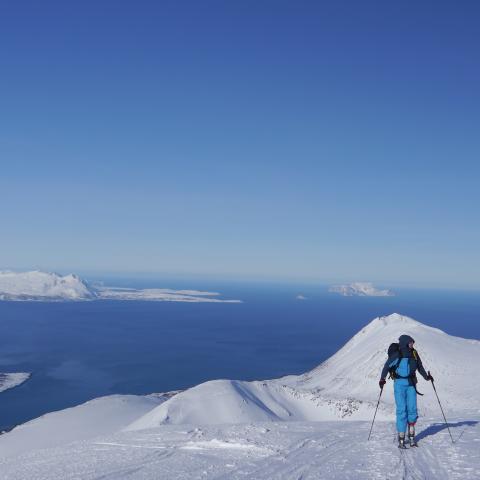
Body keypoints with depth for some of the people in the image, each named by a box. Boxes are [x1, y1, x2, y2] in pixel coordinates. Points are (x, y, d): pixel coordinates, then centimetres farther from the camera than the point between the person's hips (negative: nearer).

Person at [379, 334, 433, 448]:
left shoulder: (414, 354, 3)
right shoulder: (396, 355, -12)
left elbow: (420, 366, 20)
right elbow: (387, 366, -6)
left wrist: (426, 377, 20)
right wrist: (382, 379, -15)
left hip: (411, 384, 4)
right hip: (400, 384, -4)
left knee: (412, 409, 1)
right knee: (401, 410, -5)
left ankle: (412, 437, 13)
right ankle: (401, 439, 1)